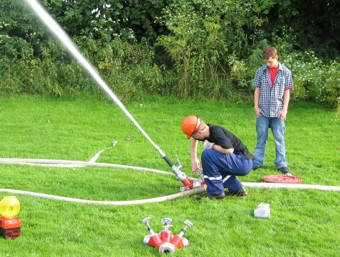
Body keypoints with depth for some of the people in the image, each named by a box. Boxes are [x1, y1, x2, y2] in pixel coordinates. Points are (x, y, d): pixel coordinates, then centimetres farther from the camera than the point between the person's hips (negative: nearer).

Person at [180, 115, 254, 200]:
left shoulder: (216, 132, -21)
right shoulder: (208, 131, 5)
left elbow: (229, 150, -35)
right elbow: (194, 139, 26)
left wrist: (212, 146, -17)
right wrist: (194, 159, 22)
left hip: (244, 163, -10)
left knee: (207, 154, -21)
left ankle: (216, 192, -10)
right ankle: (236, 189, 20)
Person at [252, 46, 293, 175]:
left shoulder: (286, 72, 0)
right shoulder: (261, 71, 2)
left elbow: (287, 91, 1)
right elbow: (257, 89, 6)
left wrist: (284, 109, -5)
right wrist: (256, 106, 0)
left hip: (278, 111, -1)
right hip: (263, 111, 1)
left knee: (279, 138, 4)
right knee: (261, 137, 8)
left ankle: (282, 164, 9)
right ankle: (258, 162, 15)